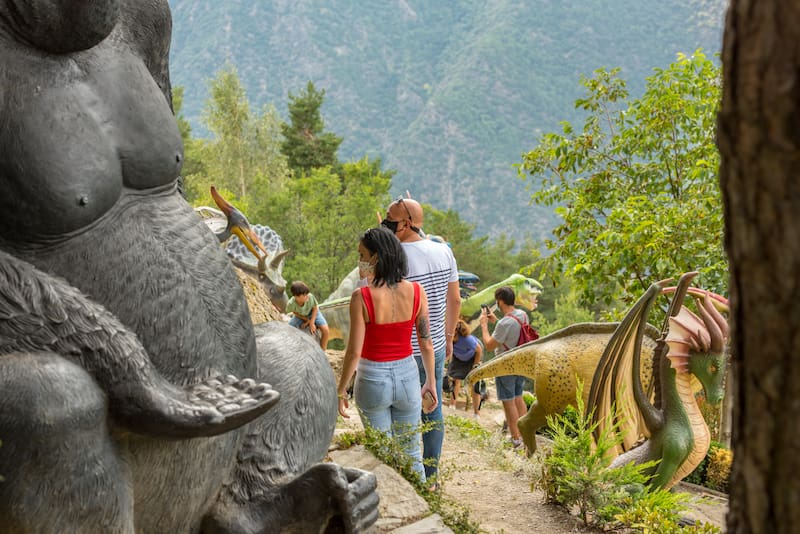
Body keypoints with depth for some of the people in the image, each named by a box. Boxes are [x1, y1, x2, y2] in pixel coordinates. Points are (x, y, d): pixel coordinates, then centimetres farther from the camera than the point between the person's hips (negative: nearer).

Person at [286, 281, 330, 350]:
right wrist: (307, 320, -15)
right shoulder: (291, 304, -36)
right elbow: (294, 312, -12)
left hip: (313, 313, 0)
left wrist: (311, 323, -19)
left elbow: (315, 308, -16)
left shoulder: (310, 297, -37)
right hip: (300, 316, 0)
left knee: (326, 330, -20)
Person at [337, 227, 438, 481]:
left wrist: (341, 391, -4)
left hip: (373, 379, -3)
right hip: (407, 375, 3)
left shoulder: (361, 297, -19)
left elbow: (354, 352, -16)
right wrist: (431, 381, 11)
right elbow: (426, 343, -2)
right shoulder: (416, 292, -8)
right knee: (411, 455, 18)